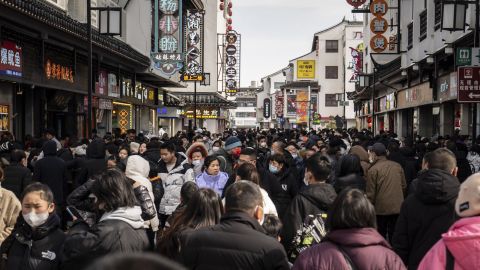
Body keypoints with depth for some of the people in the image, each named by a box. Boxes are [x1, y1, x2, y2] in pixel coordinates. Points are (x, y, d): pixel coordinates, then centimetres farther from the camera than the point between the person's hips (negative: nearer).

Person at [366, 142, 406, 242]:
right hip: (397, 207, 4)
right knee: (394, 235, 12)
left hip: (381, 208, -4)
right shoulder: (397, 166, 2)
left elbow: (370, 193, -9)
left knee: (380, 236, 10)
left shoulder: (373, 170, -12)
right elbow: (404, 186, 10)